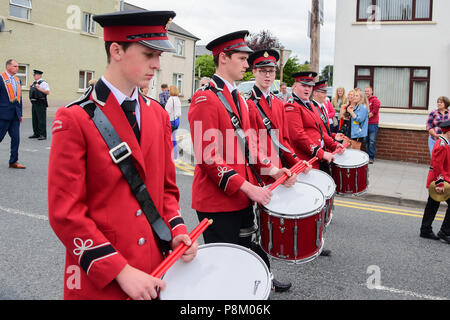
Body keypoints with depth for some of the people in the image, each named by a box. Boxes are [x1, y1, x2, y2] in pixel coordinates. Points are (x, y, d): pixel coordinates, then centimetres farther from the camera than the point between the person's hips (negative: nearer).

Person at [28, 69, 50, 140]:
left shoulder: (43, 83, -9)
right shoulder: (35, 83, 17)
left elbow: (48, 92, -17)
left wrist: (39, 89, -22)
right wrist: (31, 88, 10)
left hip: (40, 104, -9)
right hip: (34, 103, 9)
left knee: (41, 119, -8)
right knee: (34, 119, 13)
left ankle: (43, 135, -6)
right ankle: (36, 134, 22)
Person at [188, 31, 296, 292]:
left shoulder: (239, 99, 13)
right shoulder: (205, 99, -15)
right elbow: (208, 156, -21)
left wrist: (271, 170, 1)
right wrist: (246, 187, -23)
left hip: (243, 198, 9)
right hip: (218, 202, -8)